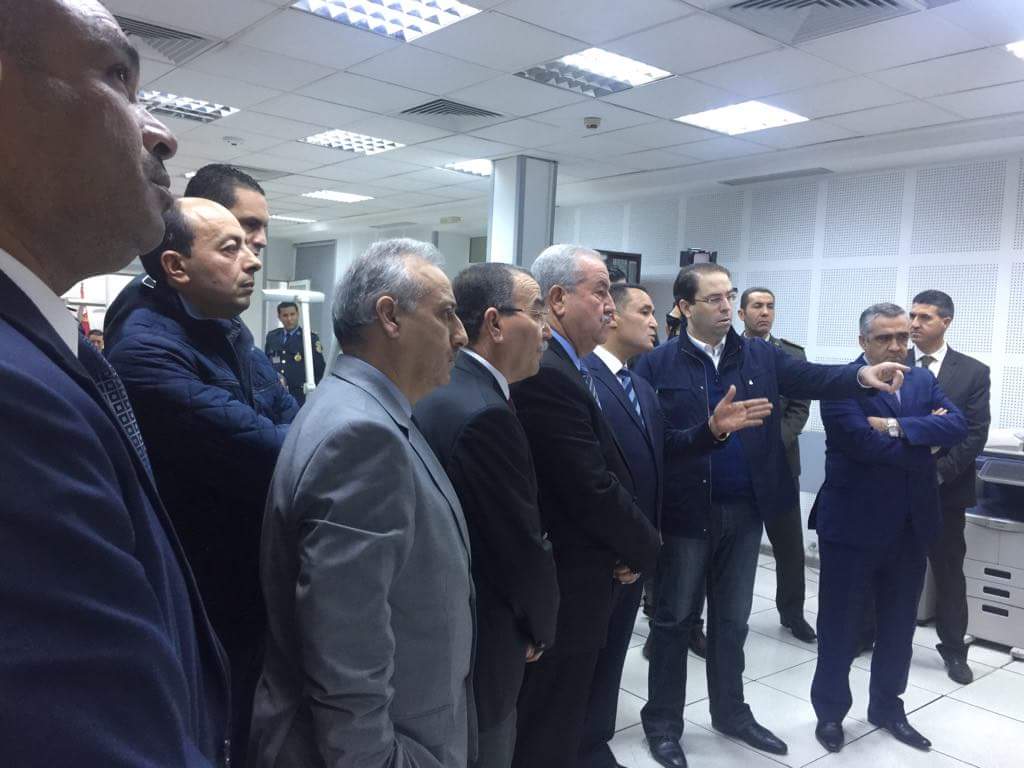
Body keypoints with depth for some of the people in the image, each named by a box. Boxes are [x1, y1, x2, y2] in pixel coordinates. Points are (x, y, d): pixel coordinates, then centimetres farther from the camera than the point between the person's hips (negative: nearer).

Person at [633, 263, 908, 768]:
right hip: (685, 512, -4)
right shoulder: (657, 364, -9)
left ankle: (730, 712, 36)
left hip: (746, 510, 4)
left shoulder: (761, 356, 5)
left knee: (732, 617, 18)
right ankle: (663, 720, 25)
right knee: (675, 618, 10)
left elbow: (811, 378, -8)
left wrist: (861, 375, -28)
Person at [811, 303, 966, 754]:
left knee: (898, 626, 18)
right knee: (839, 626, 8)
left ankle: (887, 707, 36)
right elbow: (864, 442, -24)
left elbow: (957, 426, -8)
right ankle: (830, 711, 25)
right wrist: (925, 441, -11)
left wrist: (897, 425, -20)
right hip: (853, 525, -5)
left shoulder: (923, 380, 8)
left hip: (911, 526, 6)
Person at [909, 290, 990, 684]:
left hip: (945, 487, 0)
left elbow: (976, 433, -5)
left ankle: (954, 650, 24)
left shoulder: (973, 372, 0)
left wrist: (939, 471, -15)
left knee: (949, 569, 10)